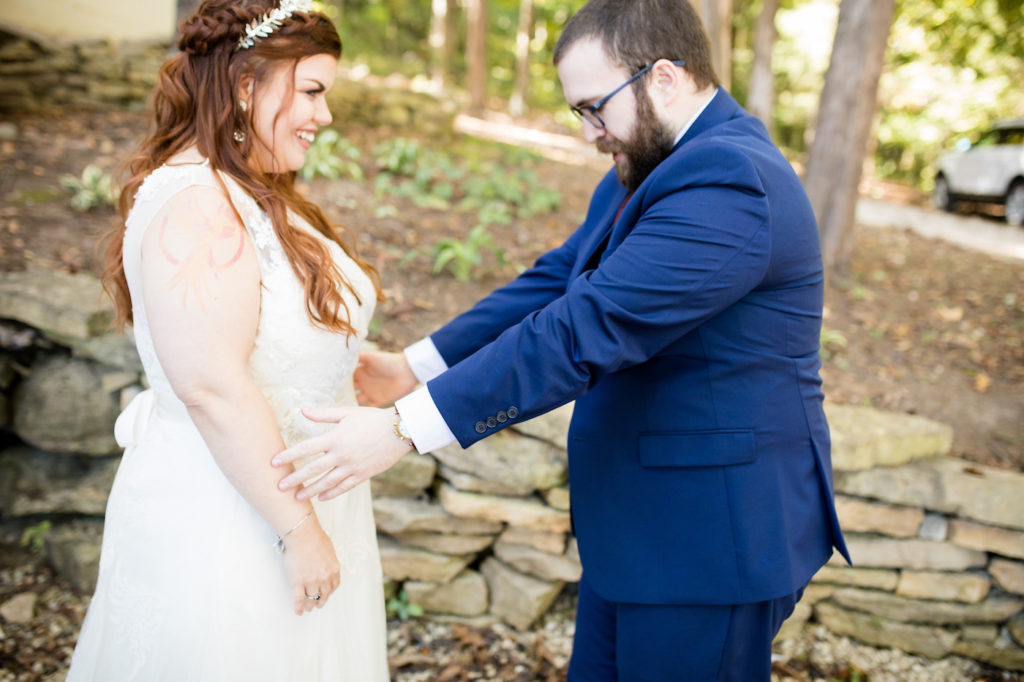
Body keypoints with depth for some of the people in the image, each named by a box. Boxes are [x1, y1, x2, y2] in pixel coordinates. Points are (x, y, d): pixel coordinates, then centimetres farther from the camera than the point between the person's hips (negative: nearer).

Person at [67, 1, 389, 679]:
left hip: (287, 494, 10)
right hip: (223, 526, -9)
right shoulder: (195, 208, -22)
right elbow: (214, 387, -27)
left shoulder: (255, 194, 10)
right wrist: (299, 529, -23)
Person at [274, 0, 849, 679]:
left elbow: (587, 330, -30)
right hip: (637, 523, 9)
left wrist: (406, 426, -29)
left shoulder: (725, 182, -24)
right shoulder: (650, 169, 8)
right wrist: (414, 366, 0)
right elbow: (557, 281, 8)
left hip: (711, 539, -9)